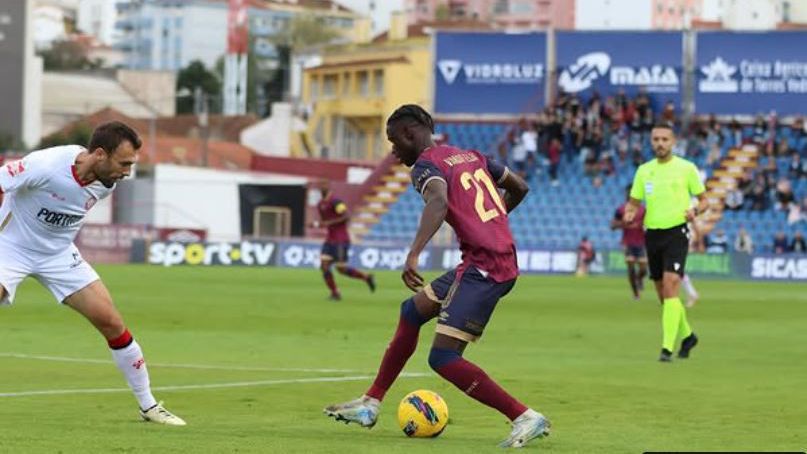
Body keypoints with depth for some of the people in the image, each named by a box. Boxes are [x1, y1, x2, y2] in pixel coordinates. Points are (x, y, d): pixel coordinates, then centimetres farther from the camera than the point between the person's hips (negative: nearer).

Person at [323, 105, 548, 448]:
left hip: (483, 266, -10)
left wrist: (413, 254, -40)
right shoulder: (470, 155, 18)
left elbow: (438, 201, -29)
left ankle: (527, 419, -12)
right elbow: (519, 187, 26)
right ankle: (370, 404, 29)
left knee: (443, 358, -11)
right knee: (413, 310, 22)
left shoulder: (425, 166, -7)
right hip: (504, 259, 10)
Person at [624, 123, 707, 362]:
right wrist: (629, 214, -9)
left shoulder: (686, 168, -1)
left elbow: (703, 200, 5)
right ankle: (687, 335, 32)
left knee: (670, 289, -18)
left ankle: (667, 347, -20)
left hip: (676, 233, -5)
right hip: (652, 233, 5)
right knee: (663, 295, 11)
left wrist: (695, 210, -17)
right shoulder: (644, 170, 9)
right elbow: (634, 202, 14)